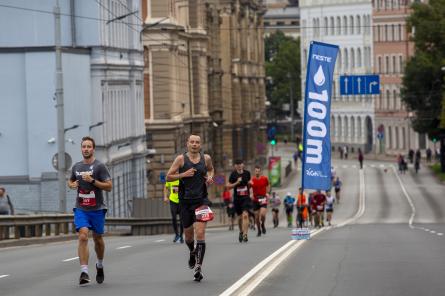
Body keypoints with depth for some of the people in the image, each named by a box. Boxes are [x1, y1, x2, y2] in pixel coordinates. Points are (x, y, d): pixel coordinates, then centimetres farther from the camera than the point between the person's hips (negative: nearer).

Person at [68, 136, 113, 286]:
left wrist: (92, 180, -20)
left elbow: (109, 186, -10)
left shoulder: (99, 166, -5)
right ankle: (84, 272, -22)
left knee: (98, 239, 13)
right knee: (83, 236, -17)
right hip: (81, 209, 2)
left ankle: (100, 265, 40)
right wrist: (72, 185, 3)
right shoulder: (76, 166, 9)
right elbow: (70, 181, 27)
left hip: (97, 209, -2)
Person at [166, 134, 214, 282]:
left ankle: (198, 268, -15)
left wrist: (210, 177, 4)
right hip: (185, 201, 0)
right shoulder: (181, 159, -3)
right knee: (188, 234, 13)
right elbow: (168, 177, -2)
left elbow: (211, 169, 26)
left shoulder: (206, 158, 4)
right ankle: (192, 252, 48)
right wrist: (183, 174, -16)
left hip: (201, 200, 0)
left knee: (200, 233, -13)